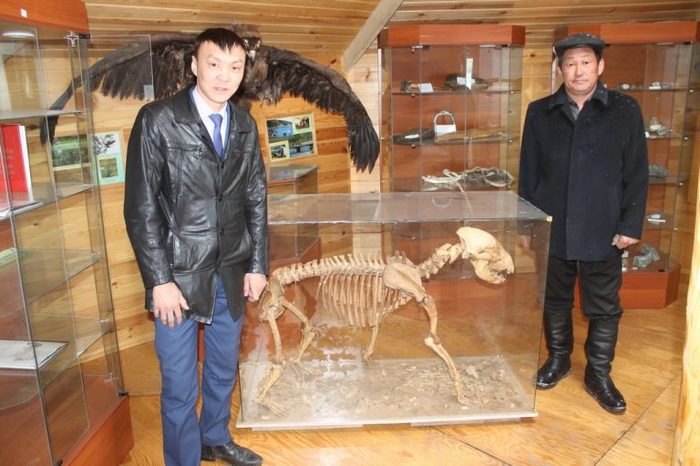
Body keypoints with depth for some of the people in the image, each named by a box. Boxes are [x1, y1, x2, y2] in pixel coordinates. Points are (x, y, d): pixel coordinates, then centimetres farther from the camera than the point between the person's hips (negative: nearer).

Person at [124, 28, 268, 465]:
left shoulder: (245, 125, 5)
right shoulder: (157, 120, -9)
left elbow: (256, 199, 9)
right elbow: (141, 207, -10)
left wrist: (258, 265, 5)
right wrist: (160, 281, -13)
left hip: (231, 275, 5)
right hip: (179, 276, -4)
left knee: (224, 371, 21)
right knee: (180, 386, 6)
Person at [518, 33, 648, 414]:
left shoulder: (625, 110, -2)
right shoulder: (540, 113, 1)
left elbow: (636, 173, -1)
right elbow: (528, 172, 4)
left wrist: (631, 224, -5)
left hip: (603, 231, -1)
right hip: (552, 228, 1)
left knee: (604, 308, 9)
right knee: (555, 300, 15)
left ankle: (598, 375, 26)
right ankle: (558, 358, 36)